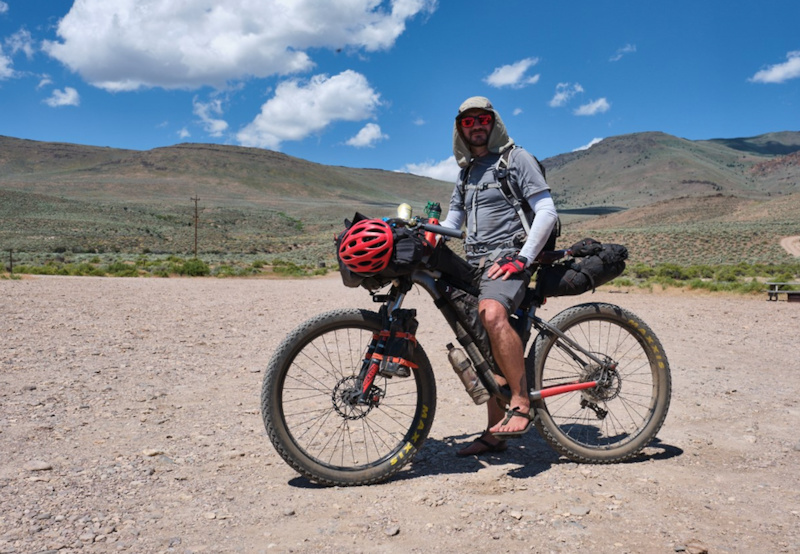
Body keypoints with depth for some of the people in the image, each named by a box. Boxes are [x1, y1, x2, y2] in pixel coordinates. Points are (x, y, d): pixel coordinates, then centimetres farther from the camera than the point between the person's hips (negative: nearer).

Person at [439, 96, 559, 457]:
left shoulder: (516, 159, 2)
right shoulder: (467, 172, 22)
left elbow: (547, 212, -7)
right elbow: (451, 223, 22)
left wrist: (522, 258, -18)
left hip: (507, 259, -7)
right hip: (476, 264, 7)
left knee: (492, 313, -37)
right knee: (489, 349, 8)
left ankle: (521, 403, -27)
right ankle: (494, 434, 15)